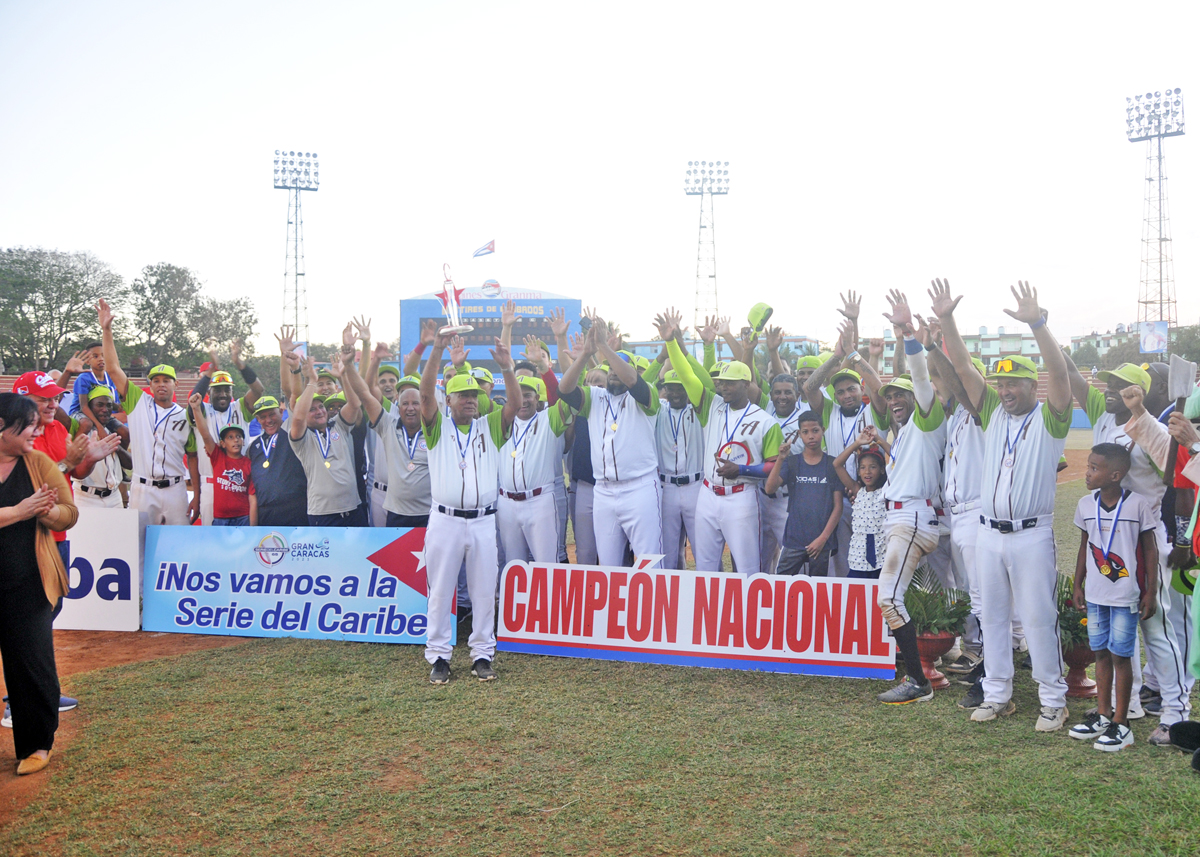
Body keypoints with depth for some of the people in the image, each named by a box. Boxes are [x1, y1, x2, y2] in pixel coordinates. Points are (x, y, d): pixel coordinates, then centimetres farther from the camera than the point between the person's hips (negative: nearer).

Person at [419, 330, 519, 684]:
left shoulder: (490, 426, 11)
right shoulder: (438, 427, 6)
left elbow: (515, 403, -5)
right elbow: (426, 394, -11)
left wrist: (506, 367, -21)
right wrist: (437, 350, -22)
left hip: (483, 521, 2)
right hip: (445, 520, -1)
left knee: (484, 592, 6)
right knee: (440, 592, 4)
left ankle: (482, 655, 15)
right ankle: (438, 657, 12)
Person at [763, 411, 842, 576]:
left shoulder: (833, 464, 3)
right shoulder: (791, 462, 6)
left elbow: (838, 506, 1)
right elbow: (769, 489, -8)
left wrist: (823, 538, -7)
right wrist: (780, 460, -18)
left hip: (822, 542, -1)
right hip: (793, 539, 1)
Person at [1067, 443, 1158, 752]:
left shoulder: (1138, 505, -11)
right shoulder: (1086, 504, 2)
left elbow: (1150, 550, -4)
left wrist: (1151, 592, -4)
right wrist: (1078, 584, 13)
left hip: (1126, 595, -5)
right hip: (1095, 594, 5)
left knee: (1120, 655, 0)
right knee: (1101, 652, 13)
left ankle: (1121, 724, 10)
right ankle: (1103, 715, 25)